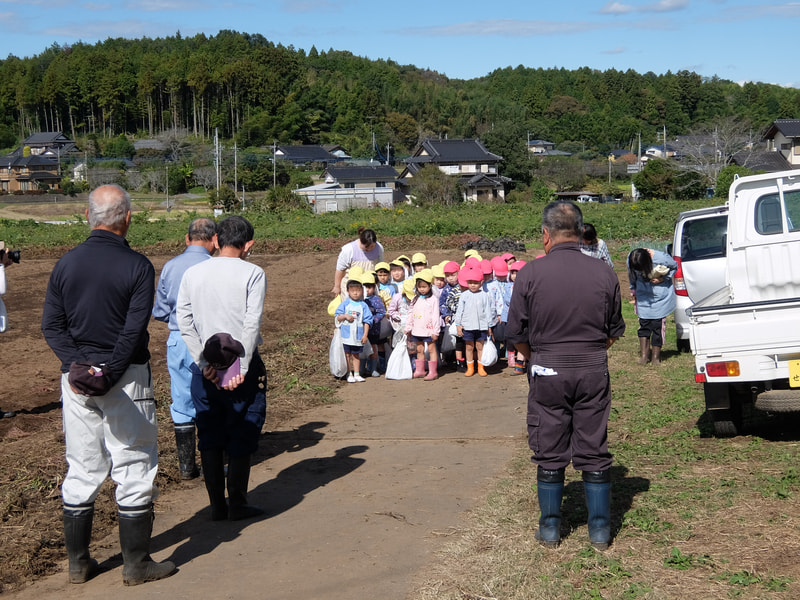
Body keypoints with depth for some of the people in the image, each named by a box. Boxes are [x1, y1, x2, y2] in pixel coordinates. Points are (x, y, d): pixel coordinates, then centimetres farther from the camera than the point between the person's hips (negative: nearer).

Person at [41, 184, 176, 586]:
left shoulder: (66, 263, 4)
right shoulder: (137, 267, -10)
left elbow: (51, 324, 0)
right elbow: (134, 330, -16)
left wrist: (79, 366, -7)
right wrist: (109, 375, -12)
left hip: (76, 377, 5)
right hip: (126, 380, -4)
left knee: (81, 470, 13)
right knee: (133, 468, 6)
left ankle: (78, 563, 22)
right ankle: (136, 563, 13)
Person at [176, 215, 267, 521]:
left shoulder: (192, 273, 5)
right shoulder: (252, 273, -6)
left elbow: (183, 320, -2)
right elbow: (252, 323, -14)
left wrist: (204, 363, -3)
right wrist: (241, 368, -12)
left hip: (205, 367, 3)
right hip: (242, 365, -3)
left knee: (209, 437, 12)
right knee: (241, 437, 7)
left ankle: (217, 505, 16)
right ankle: (237, 505, 11)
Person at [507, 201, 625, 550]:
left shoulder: (530, 274, -8)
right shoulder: (604, 275, -2)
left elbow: (517, 334, -2)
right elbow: (615, 332, 8)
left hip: (547, 372, -1)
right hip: (594, 372, 2)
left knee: (550, 455, 9)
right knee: (594, 453, 10)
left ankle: (550, 530, 18)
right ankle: (600, 531, 16)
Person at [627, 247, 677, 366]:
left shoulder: (661, 258, -26)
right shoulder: (631, 260, -17)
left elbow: (674, 266, -5)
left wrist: (663, 278, -17)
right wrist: (633, 290, 14)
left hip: (661, 296, -2)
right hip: (643, 296, 3)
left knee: (658, 324, -4)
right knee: (644, 323, -2)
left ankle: (656, 355, 7)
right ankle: (644, 354, 7)